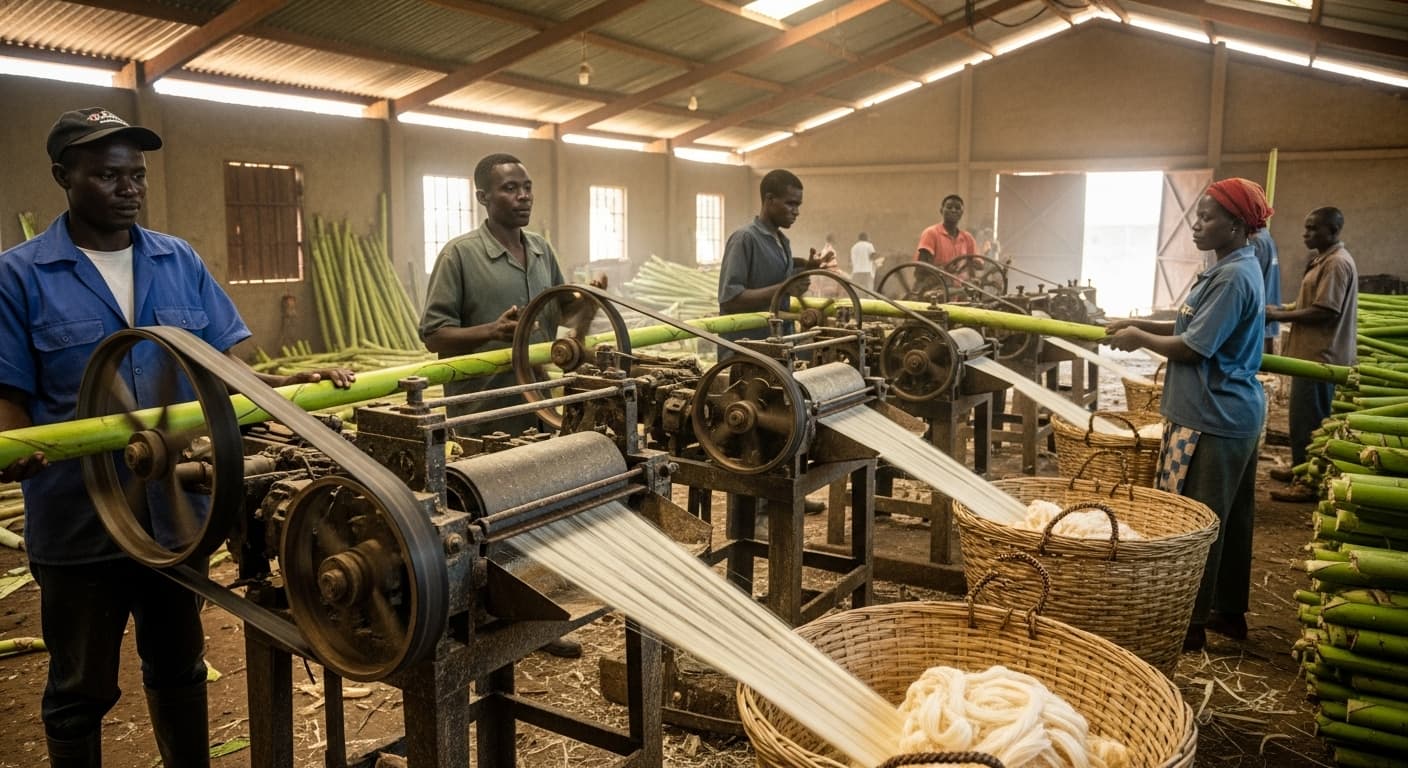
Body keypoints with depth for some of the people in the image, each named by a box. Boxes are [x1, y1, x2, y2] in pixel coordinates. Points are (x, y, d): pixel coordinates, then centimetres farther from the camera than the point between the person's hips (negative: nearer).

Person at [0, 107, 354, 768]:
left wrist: (294, 382, -15)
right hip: (80, 523, -3)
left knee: (179, 666, 20)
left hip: (179, 509, 3)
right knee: (81, 689, 14)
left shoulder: (180, 262, 4)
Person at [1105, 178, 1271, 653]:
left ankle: (1190, 624, 6)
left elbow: (1192, 347, -19)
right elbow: (1201, 329, 18)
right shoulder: (1237, 269, 13)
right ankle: (1228, 612, 29)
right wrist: (1142, 323, 11)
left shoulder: (1233, 276, -19)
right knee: (1228, 519, 17)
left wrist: (1139, 338, -5)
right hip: (1235, 412, 11)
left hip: (1213, 418, -11)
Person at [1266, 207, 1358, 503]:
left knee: (1307, 419, -4)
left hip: (1320, 356, -10)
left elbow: (1324, 312, -23)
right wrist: (1284, 309, 8)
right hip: (1312, 353, 10)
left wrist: (1280, 316, -15)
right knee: (1303, 416, 19)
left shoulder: (1337, 263, -18)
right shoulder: (1323, 259, 14)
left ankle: (1310, 482, 3)